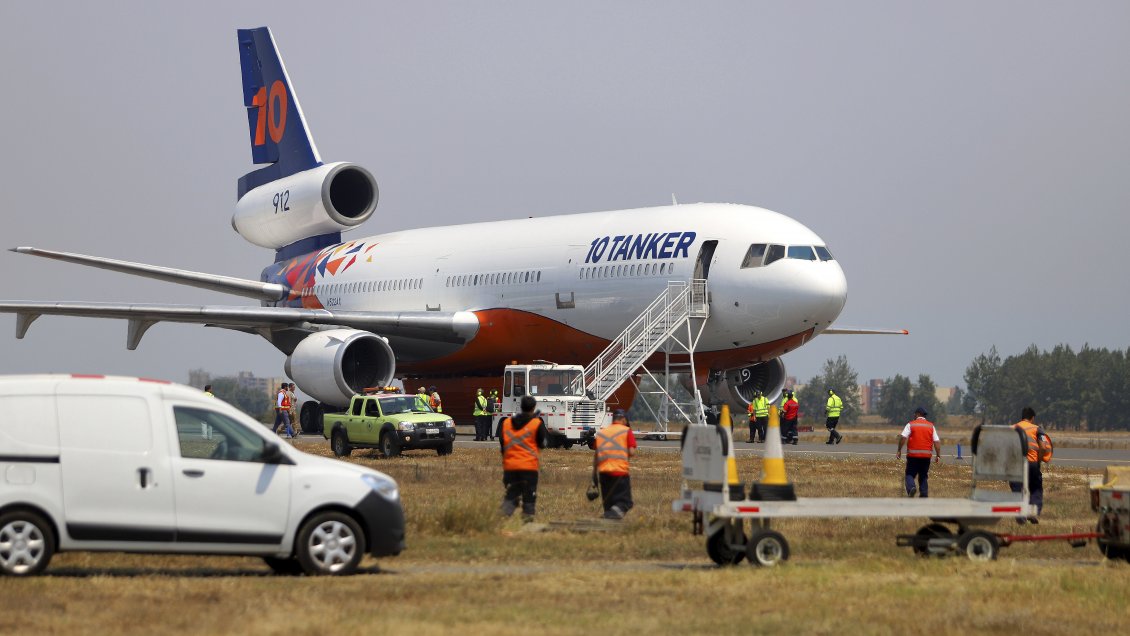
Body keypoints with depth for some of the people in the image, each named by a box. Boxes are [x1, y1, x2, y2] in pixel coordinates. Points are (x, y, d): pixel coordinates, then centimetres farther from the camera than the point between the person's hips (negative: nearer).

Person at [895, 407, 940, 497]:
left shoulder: (911, 424, 0)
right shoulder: (931, 426, 9)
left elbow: (903, 437, -10)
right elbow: (937, 442, 3)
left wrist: (899, 450, -4)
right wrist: (938, 455, 7)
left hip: (913, 455, -3)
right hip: (926, 455, 3)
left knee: (910, 474, 4)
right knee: (923, 476, 13)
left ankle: (911, 487, -22)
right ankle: (924, 494, 5)